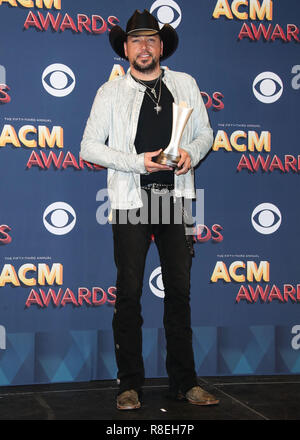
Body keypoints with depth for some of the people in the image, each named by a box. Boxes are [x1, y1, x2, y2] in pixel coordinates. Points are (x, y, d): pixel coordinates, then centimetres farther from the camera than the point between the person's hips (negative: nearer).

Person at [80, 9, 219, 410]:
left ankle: (184, 382, 15)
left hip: (176, 197, 2)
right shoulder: (110, 92, 6)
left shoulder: (185, 85, 13)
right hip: (132, 200, -2)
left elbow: (205, 133, 19)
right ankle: (130, 385, 10)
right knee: (129, 293, 0)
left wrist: (191, 152, -5)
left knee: (179, 291, 4)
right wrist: (137, 162, -10)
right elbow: (89, 147, 2)